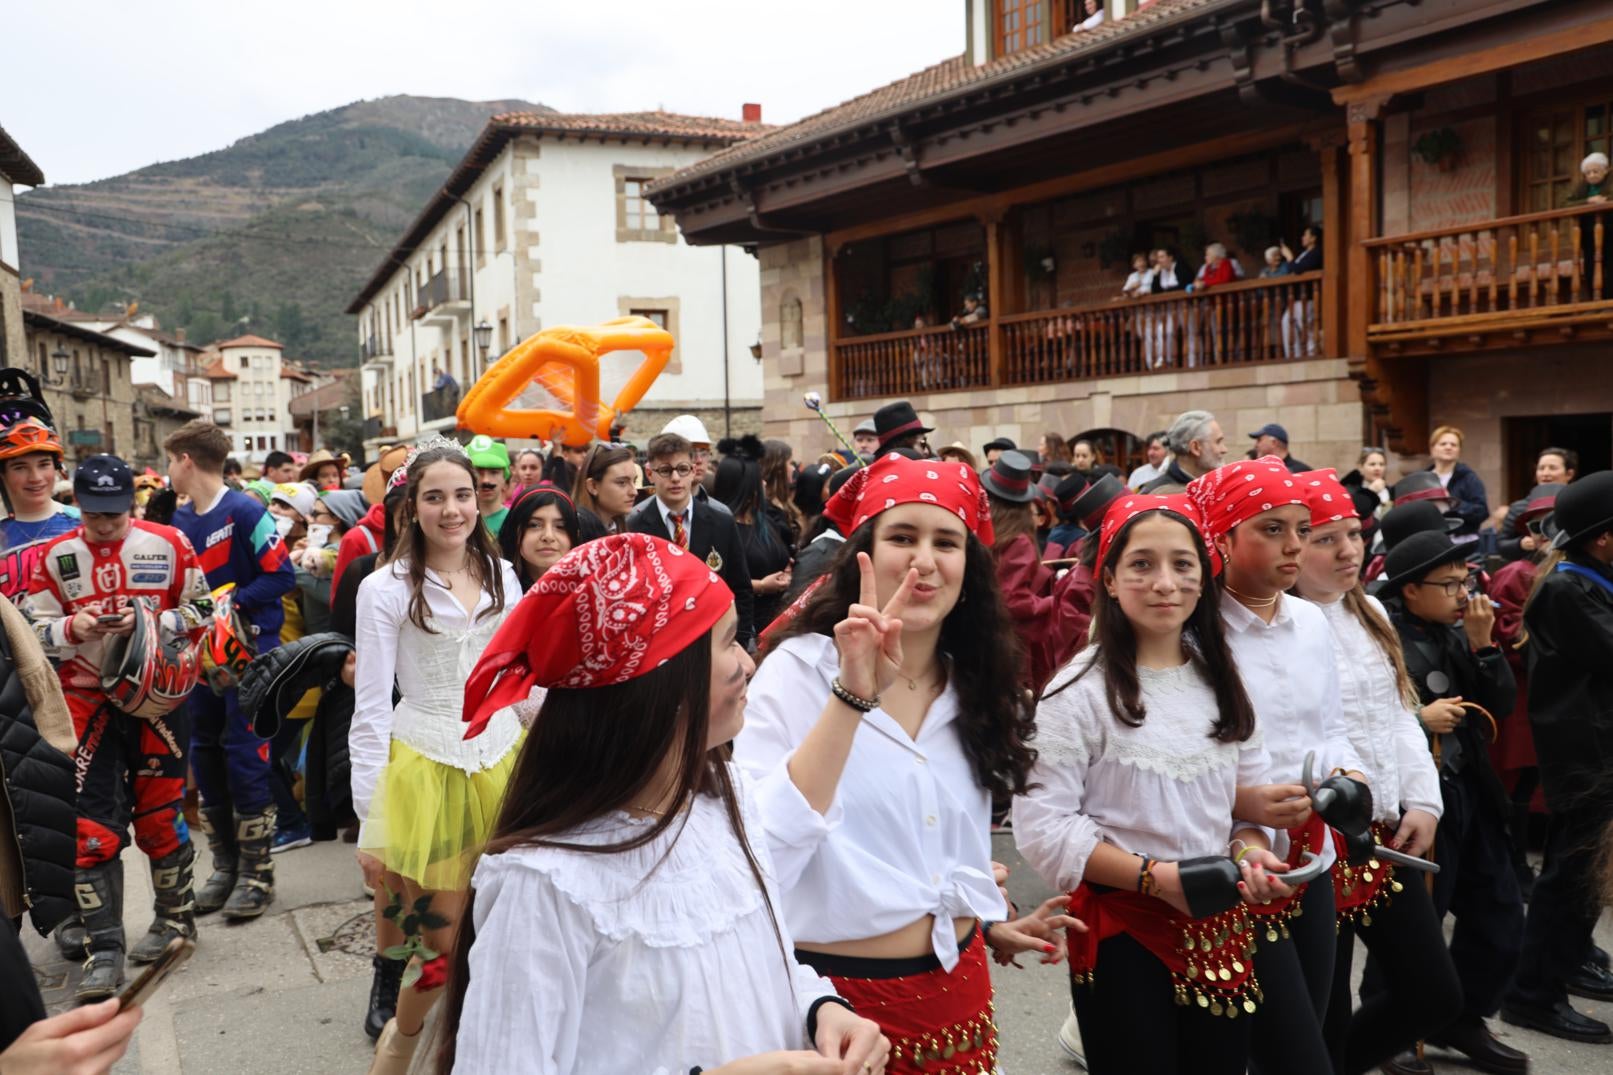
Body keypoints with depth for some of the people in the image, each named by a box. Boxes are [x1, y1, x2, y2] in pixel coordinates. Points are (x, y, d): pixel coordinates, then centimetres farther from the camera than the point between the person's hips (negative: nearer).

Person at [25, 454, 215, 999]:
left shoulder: (168, 545, -4)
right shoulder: (55, 557, 1)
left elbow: (201, 611, 0)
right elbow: (34, 630, 3)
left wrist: (152, 623, -17)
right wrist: (74, 629, -17)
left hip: (156, 698, -1)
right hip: (87, 703, 1)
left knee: (159, 815, 8)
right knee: (92, 826, -3)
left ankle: (175, 915, 28)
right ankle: (103, 950, 5)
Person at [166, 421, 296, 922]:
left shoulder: (244, 513, -12)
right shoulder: (180, 520, 9)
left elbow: (281, 575, -15)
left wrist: (231, 602, -19)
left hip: (249, 652, -7)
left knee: (245, 758, -4)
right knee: (206, 758, 11)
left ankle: (257, 872, 8)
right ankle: (226, 866, 24)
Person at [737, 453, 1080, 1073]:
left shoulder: (976, 689, 4)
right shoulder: (801, 668, -15)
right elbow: (757, 847, -29)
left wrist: (992, 925, 8)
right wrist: (852, 695, -33)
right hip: (834, 993, -5)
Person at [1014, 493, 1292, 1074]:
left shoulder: (1220, 680, 6)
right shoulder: (1081, 689, -14)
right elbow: (1042, 825, -18)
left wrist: (1251, 852, -8)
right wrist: (1153, 876, -22)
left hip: (1221, 926, 6)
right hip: (1122, 931, -5)